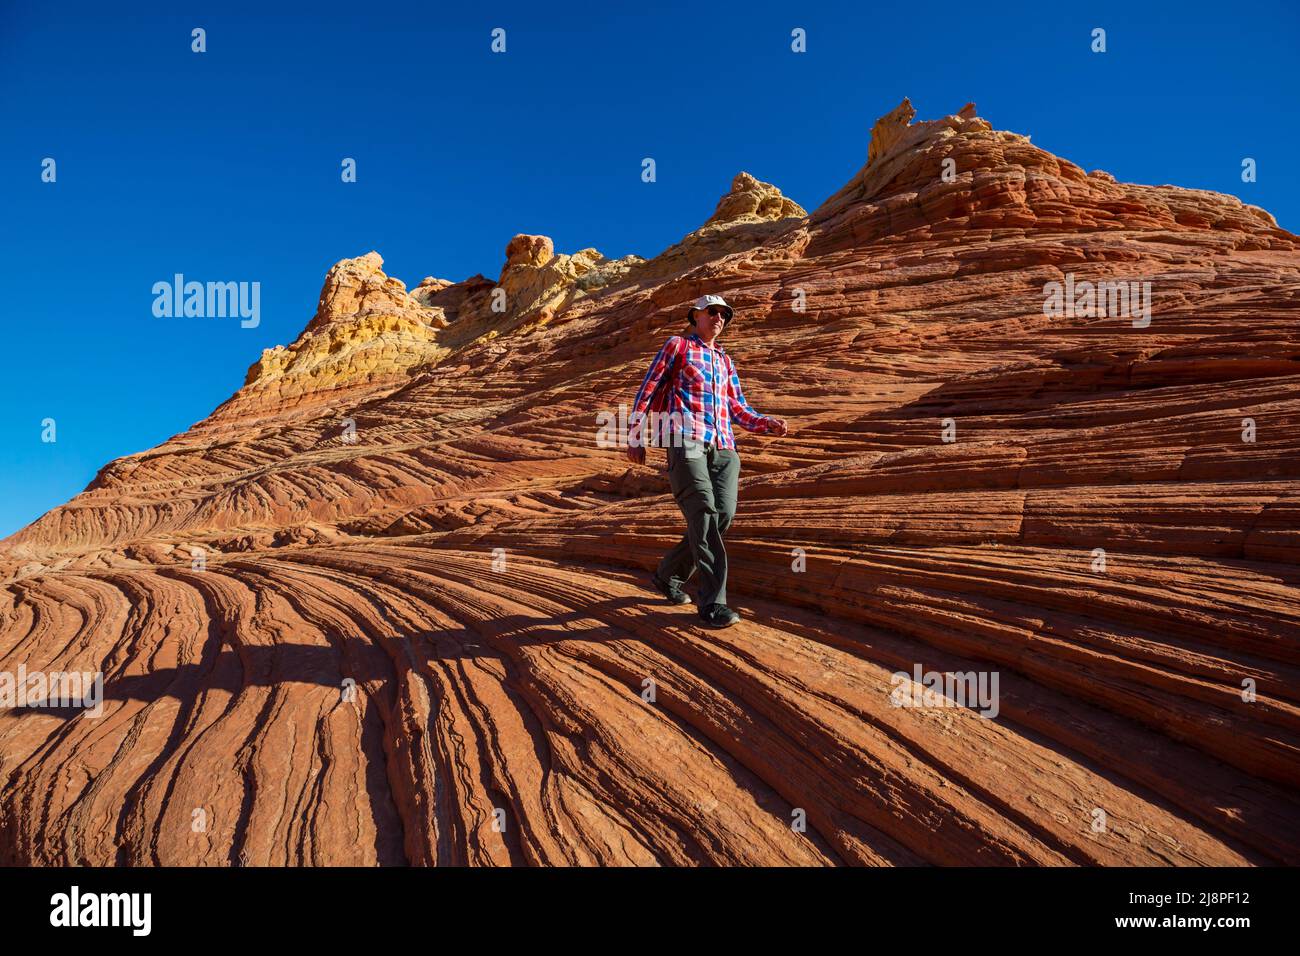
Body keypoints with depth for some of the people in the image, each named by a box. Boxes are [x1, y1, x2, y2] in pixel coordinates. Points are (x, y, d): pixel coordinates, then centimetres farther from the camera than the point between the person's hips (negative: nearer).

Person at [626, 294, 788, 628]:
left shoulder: (725, 360, 29)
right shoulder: (677, 346, 14)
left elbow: (738, 409, 23)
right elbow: (647, 392, 9)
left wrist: (769, 424, 4)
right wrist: (635, 439, 1)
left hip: (722, 447, 6)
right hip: (686, 441, -6)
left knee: (722, 516, -5)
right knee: (704, 517, -17)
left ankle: (668, 575, 17)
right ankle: (712, 604, -18)